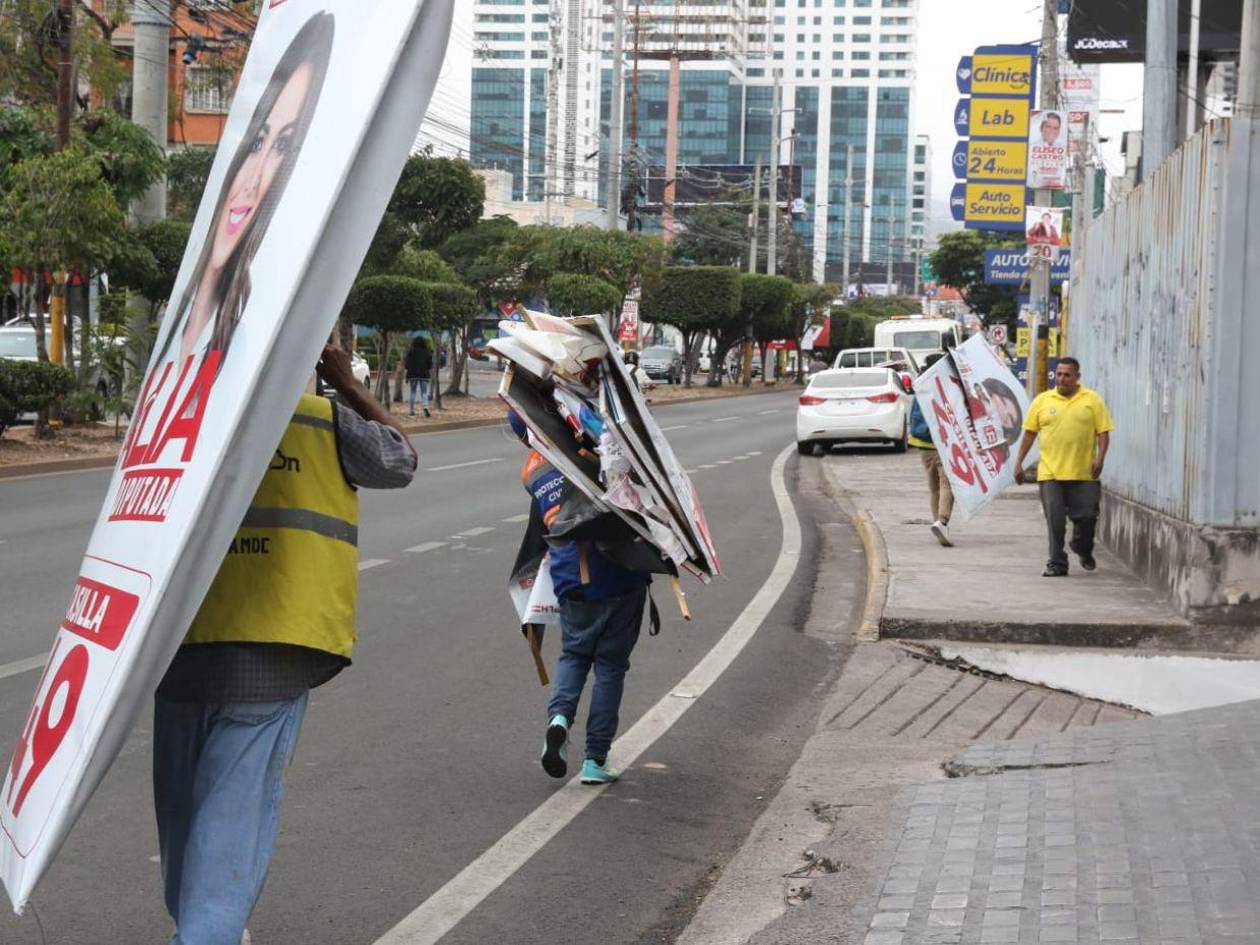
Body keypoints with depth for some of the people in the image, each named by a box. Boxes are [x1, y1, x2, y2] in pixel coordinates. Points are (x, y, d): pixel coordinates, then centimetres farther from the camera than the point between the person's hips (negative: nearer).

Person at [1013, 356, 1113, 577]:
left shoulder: (1092, 400, 4)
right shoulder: (1042, 401, 8)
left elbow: (1103, 432, 2)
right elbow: (1029, 433, 12)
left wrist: (1099, 458, -12)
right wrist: (1019, 463, 10)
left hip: (1084, 474, -1)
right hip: (1050, 473, 1)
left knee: (1086, 517, 3)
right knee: (1055, 521, -1)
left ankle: (1084, 551, 31)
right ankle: (1057, 564, 7)